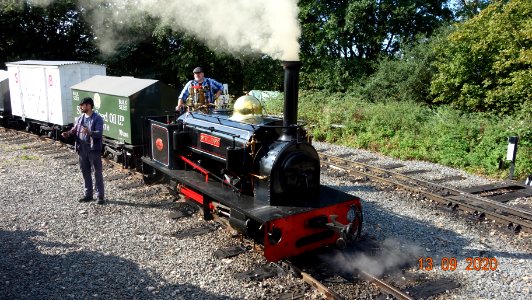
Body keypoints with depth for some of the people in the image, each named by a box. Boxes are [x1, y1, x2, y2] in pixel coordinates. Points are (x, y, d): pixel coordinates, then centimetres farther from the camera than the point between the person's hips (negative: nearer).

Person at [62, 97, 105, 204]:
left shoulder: (97, 118, -10)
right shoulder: (80, 118, 11)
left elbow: (99, 133, -20)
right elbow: (75, 130, 14)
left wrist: (90, 132, -37)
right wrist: (69, 133, -6)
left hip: (94, 149, -7)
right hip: (82, 149, 7)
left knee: (97, 172, 0)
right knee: (85, 172, 13)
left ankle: (100, 196, 6)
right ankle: (88, 194, 25)